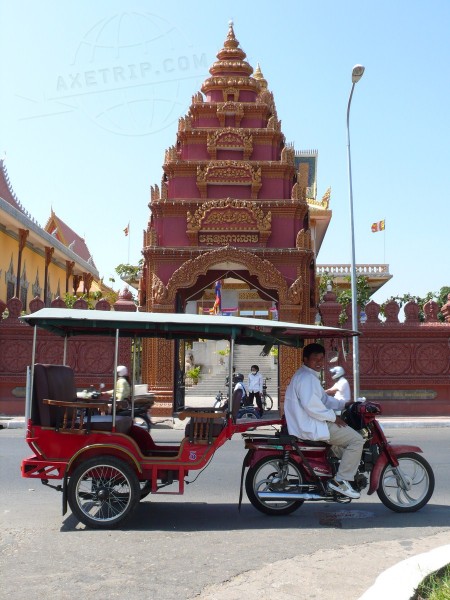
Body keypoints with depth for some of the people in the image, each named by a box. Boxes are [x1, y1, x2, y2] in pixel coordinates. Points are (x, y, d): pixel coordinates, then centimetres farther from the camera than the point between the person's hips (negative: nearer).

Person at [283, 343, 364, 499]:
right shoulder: (306, 378, -17)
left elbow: (323, 399, 24)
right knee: (356, 440, -12)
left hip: (309, 423, 11)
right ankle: (340, 480, -9)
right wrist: (333, 417, -18)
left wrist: (343, 404, 14)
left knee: (347, 433, 28)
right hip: (311, 427, -11)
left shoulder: (309, 376, 18)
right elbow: (310, 405, -28)